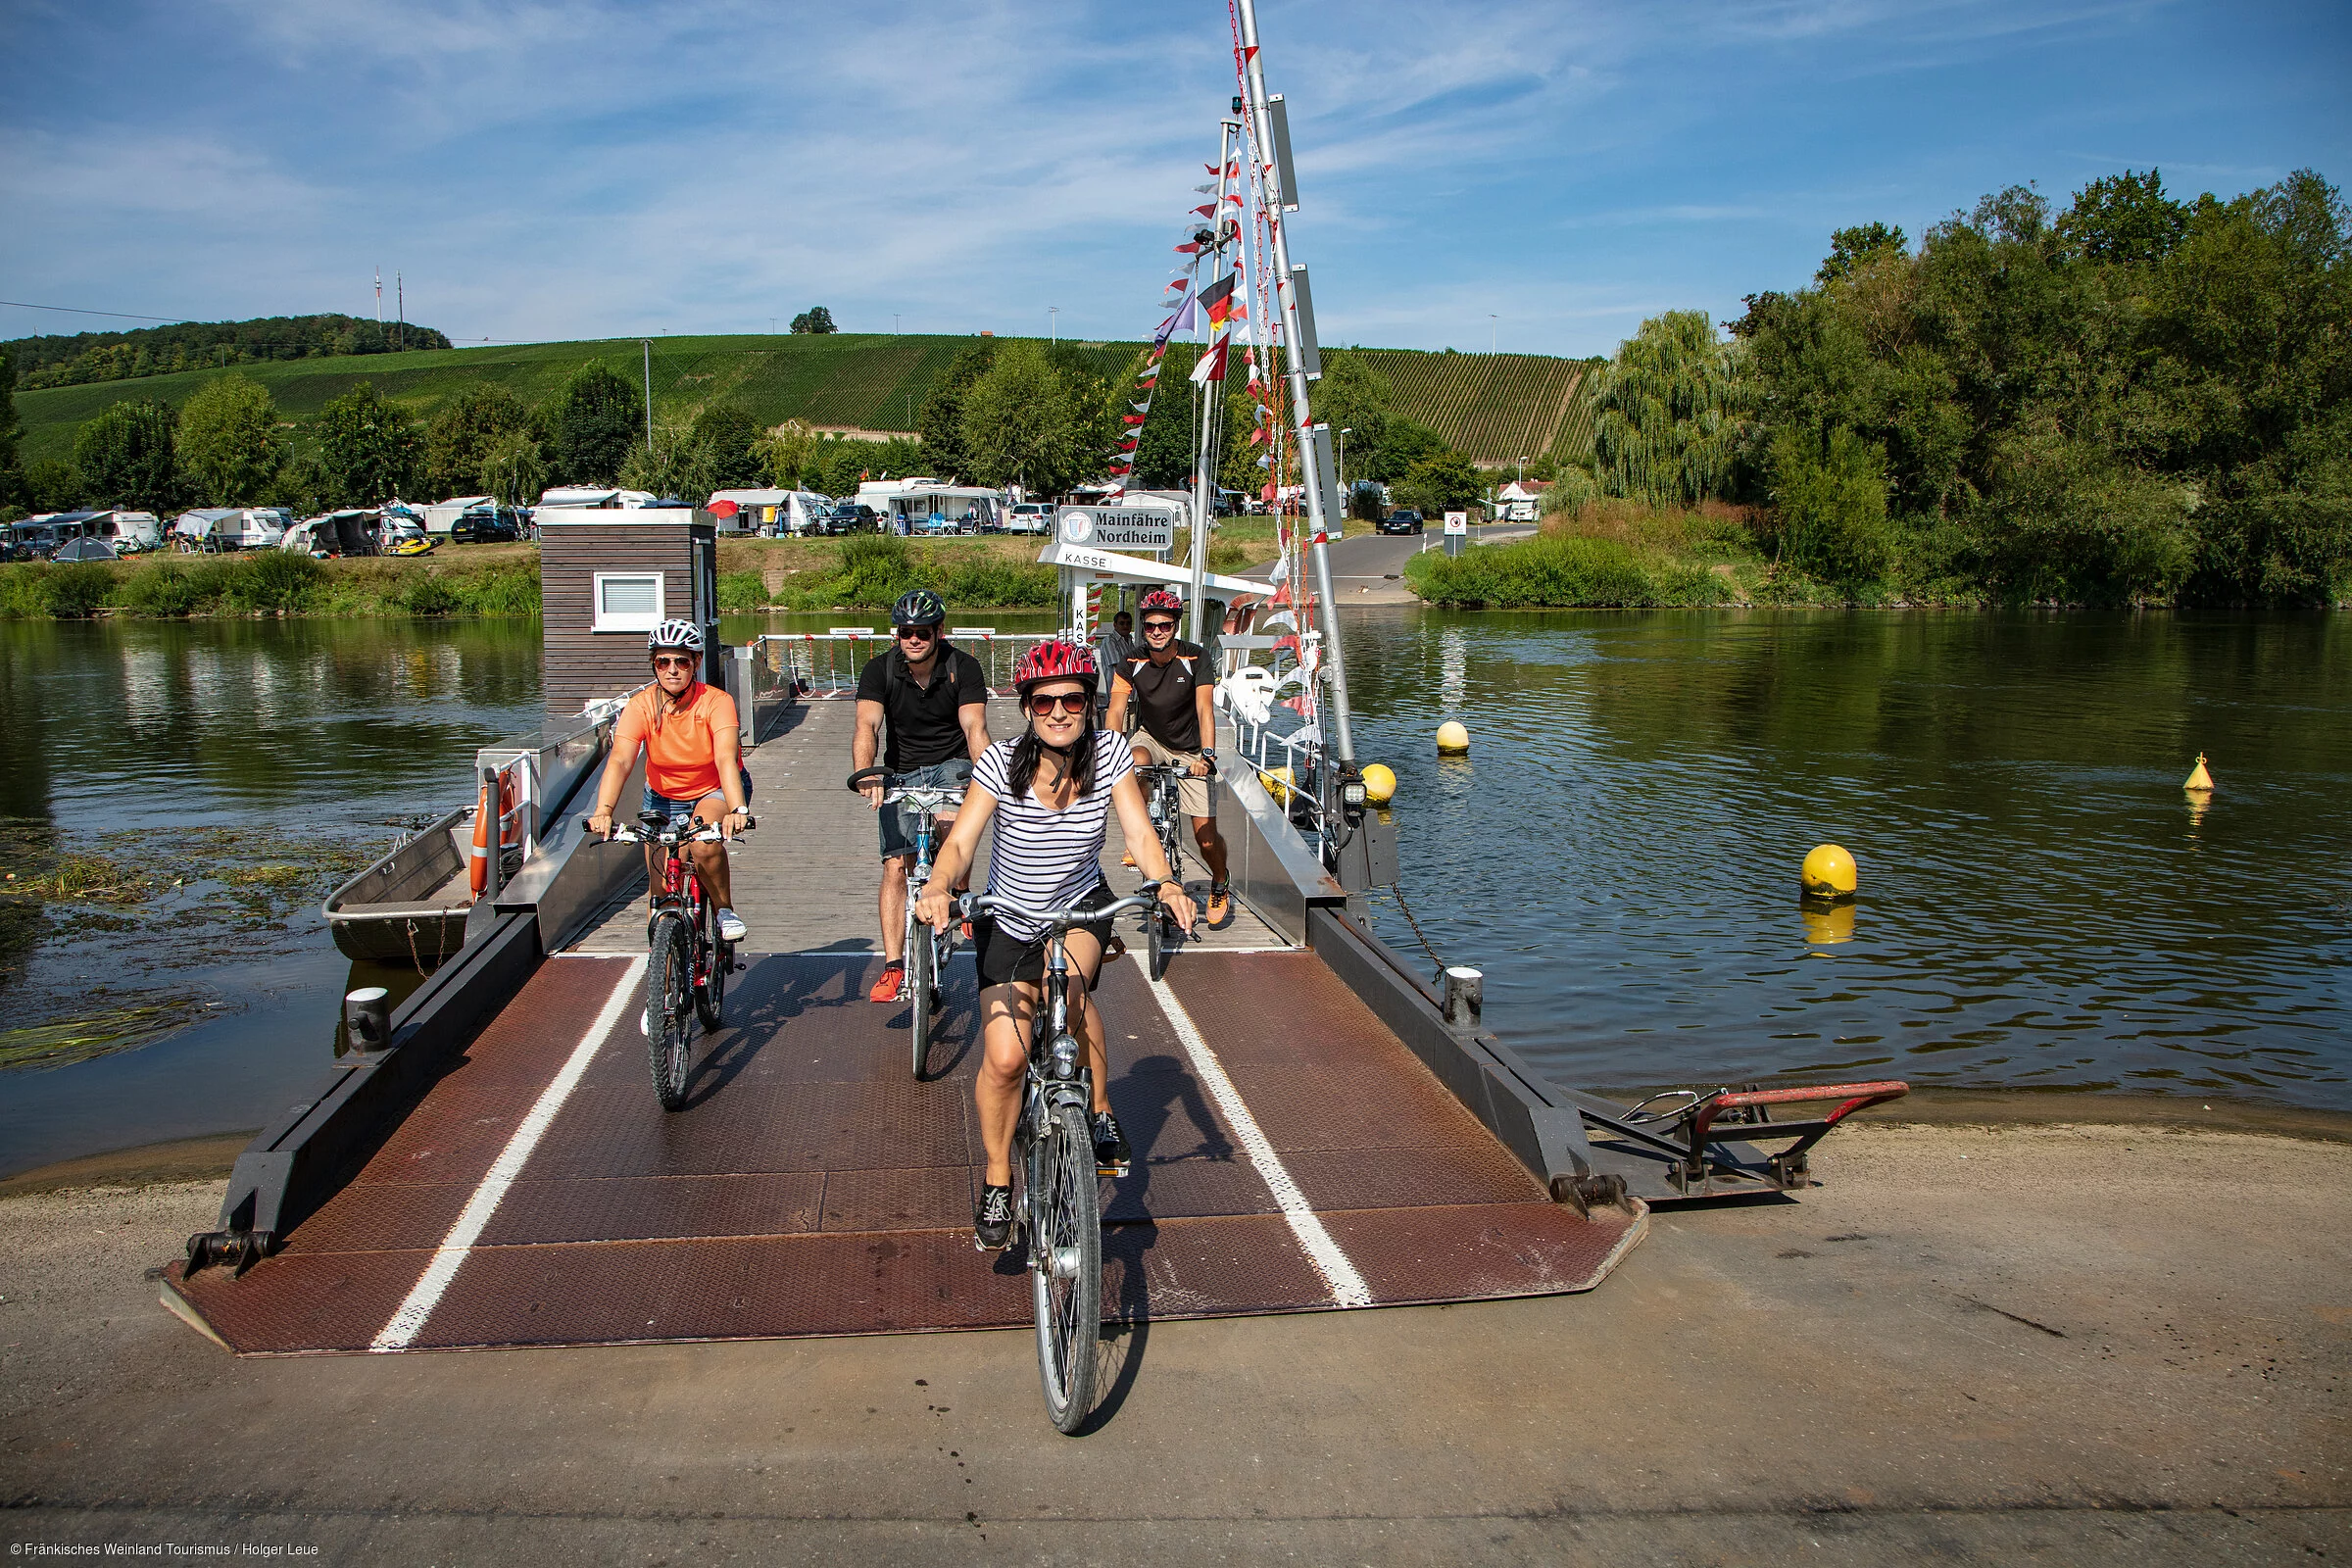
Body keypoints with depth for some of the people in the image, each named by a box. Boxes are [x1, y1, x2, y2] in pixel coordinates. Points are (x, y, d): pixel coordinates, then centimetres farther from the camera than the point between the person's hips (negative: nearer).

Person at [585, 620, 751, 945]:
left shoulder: (717, 702, -24)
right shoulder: (640, 706, -20)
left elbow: (725, 759, -39)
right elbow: (619, 761, -33)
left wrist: (737, 809, -56)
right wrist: (603, 811, -50)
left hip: (715, 791, -2)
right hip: (663, 797, 3)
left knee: (704, 842, -34)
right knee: (662, 892, -1)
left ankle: (725, 911, -8)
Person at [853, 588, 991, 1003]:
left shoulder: (963, 668, -12)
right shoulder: (880, 670, -10)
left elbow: (974, 728, -22)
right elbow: (866, 726, -23)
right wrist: (865, 773, -43)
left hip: (952, 766, -1)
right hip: (901, 772, 1)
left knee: (953, 821, -33)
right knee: (896, 867, -9)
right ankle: (893, 967, -6)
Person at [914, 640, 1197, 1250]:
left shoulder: (1109, 753, -14)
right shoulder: (1002, 762, -19)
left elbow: (1140, 832, -19)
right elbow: (960, 841, -23)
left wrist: (1166, 884, -38)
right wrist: (938, 886, -44)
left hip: (1083, 905, 0)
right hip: (1009, 918, 0)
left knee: (1068, 977, -34)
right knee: (1004, 1059, -9)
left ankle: (1101, 1113, -12)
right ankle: (997, 1180, 17)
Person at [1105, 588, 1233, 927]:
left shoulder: (1195, 659, -19)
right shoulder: (1131, 664, -14)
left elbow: (1204, 709, -29)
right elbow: (1116, 711, -23)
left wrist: (1207, 755, -45)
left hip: (1190, 750, -1)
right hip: (1151, 739, 1)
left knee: (1206, 833, -8)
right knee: (1133, 764, -36)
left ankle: (1220, 887, 23)